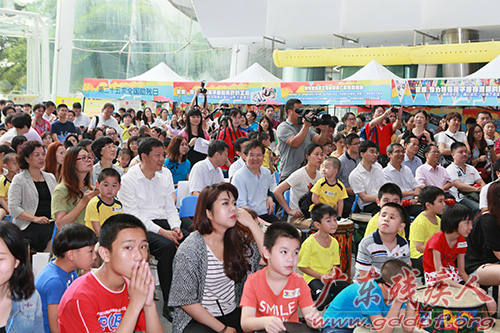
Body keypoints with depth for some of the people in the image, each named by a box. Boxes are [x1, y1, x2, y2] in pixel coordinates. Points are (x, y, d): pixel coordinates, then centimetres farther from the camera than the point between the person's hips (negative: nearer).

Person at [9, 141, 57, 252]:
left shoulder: (51, 178, 21)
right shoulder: (19, 180, 4)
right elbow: (13, 208, -6)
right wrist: (35, 218, -17)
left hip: (51, 223, 5)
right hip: (29, 226, -5)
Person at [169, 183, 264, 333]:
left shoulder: (238, 239, 2)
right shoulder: (190, 249, -15)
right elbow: (186, 301, -12)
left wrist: (252, 224, -11)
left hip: (233, 313, 5)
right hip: (199, 319, -5)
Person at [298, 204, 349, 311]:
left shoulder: (334, 242, 7)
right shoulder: (309, 243, -13)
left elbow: (335, 264, 15)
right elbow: (302, 266, -9)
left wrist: (333, 272, -8)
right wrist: (320, 275, -18)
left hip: (329, 277, 6)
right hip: (312, 277, -6)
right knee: (324, 296, -33)